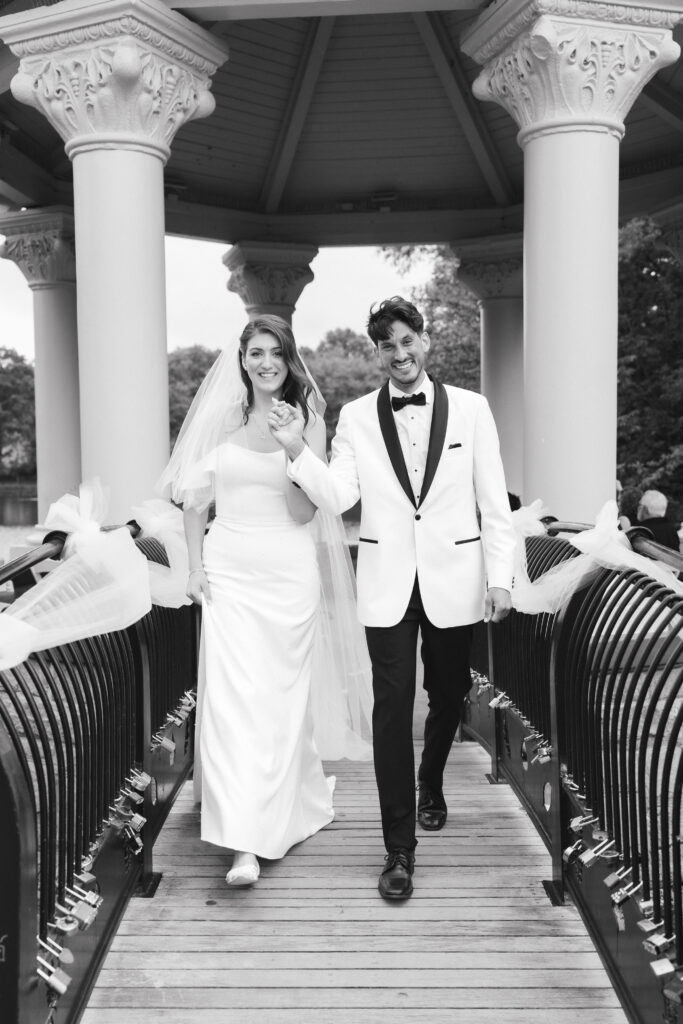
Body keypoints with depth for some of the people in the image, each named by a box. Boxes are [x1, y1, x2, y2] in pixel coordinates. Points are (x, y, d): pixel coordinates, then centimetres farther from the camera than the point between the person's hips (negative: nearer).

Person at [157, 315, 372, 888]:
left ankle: (289, 810, 27)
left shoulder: (309, 422, 1)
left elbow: (305, 511, -8)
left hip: (288, 571, -1)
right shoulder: (223, 418, 5)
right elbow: (195, 499, 10)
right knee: (231, 698, -6)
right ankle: (244, 843, 1)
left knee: (283, 695, 7)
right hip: (229, 570, 1)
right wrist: (195, 565, 2)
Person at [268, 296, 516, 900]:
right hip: (388, 584, -1)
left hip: (454, 581, 1)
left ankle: (431, 783, 47)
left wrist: (501, 578, -4)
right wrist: (297, 450, -22)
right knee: (392, 707, -3)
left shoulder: (470, 409, 0)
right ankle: (400, 848, 7)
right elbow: (337, 499, -8)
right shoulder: (356, 418, 1)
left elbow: (494, 503, 0)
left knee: (449, 696, 16)